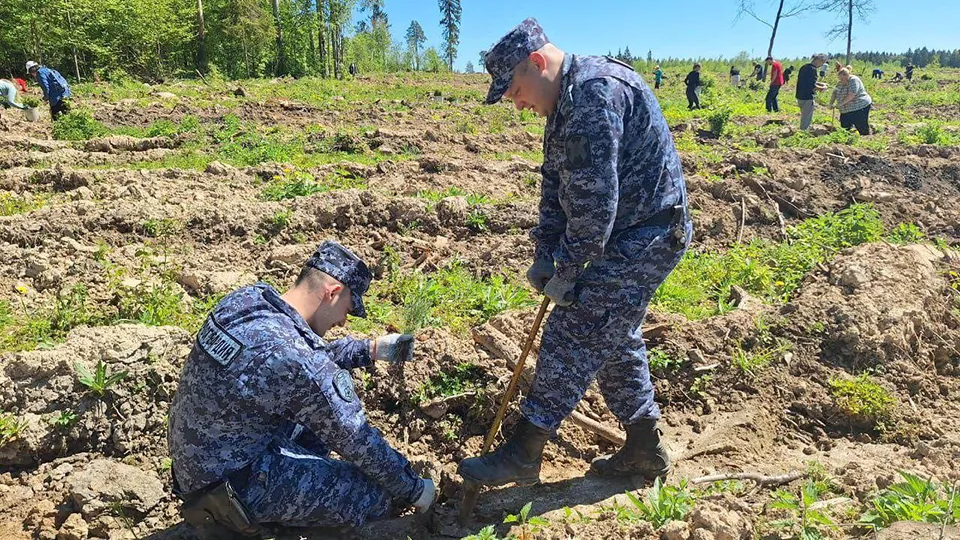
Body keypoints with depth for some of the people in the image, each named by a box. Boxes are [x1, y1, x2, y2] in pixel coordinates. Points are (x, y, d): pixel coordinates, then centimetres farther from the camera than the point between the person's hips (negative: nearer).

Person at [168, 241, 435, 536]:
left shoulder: (245, 297, -7)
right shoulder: (303, 367, -31)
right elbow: (358, 442, -18)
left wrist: (371, 348, 9)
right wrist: (414, 489, -3)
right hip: (230, 478, -9)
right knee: (377, 496, -5)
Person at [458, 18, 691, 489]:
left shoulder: (595, 91, -22)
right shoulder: (565, 102, 12)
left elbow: (594, 196, -26)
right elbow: (556, 184, 13)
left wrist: (566, 271, -17)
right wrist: (545, 254, 3)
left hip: (644, 235, -10)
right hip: (634, 238, 10)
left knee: (572, 337, -7)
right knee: (613, 339, 16)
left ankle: (523, 453, 4)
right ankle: (644, 449, 29)